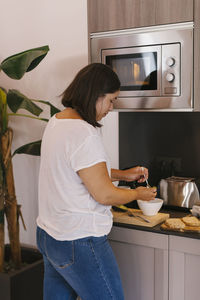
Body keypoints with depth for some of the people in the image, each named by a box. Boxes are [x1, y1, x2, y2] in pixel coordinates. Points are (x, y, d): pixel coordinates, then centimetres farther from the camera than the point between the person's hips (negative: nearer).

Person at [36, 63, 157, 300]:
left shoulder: (56, 122, 7)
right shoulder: (84, 133, -23)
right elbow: (104, 195, -18)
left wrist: (123, 174, 16)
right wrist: (138, 194, -1)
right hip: (79, 244, -10)